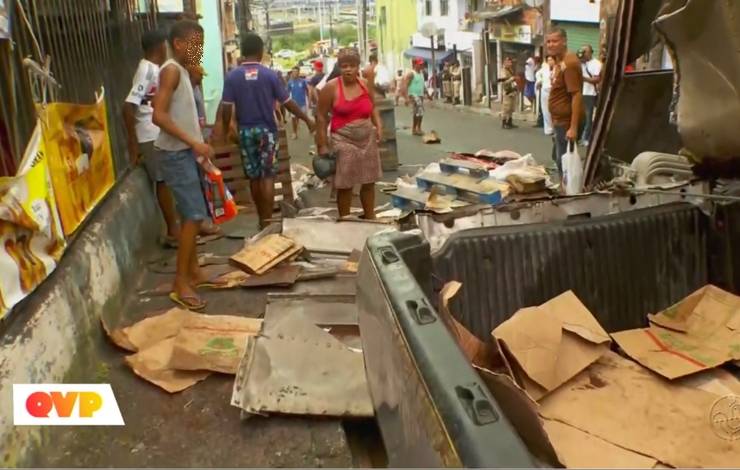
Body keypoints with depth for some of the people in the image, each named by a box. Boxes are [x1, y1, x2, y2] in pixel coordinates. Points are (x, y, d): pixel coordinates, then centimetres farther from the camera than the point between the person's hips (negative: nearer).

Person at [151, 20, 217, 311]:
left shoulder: (182, 71, 15)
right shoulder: (171, 70, -14)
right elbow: (159, 115, -22)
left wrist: (197, 144, 16)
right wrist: (193, 142, -23)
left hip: (186, 153, 10)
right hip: (176, 154, -10)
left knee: (193, 214, 14)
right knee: (194, 215, -11)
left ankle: (193, 272, 24)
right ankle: (181, 283, -4)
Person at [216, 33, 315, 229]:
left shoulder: (232, 76, -3)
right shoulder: (270, 74, -6)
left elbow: (227, 107, -5)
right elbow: (287, 102, -4)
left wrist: (225, 129, 8)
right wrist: (307, 119, 7)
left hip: (245, 130, 2)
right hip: (266, 129, -2)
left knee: (254, 177, 10)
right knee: (268, 176, 0)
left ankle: (262, 219, 20)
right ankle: (267, 221, -4)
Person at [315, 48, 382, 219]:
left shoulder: (366, 84, 5)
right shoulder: (331, 87, -9)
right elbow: (322, 116, -5)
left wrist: (378, 125, 2)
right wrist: (322, 145, -7)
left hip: (367, 138, 5)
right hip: (344, 140, -5)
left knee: (369, 182, 12)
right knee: (345, 185, -1)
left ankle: (370, 217, 28)